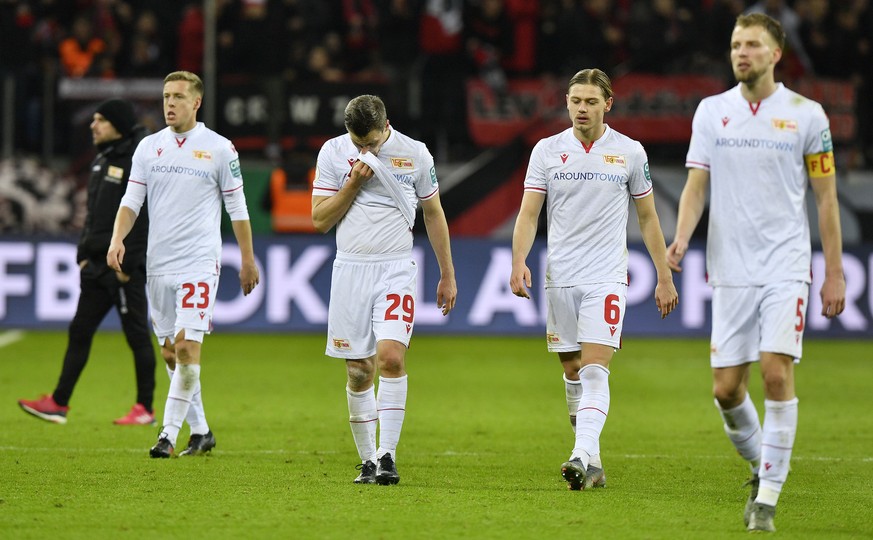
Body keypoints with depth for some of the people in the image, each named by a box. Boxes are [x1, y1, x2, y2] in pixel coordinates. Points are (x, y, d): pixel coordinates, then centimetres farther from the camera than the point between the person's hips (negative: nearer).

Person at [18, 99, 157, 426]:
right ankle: (59, 404, 9)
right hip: (96, 265, 9)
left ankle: (145, 409, 4)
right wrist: (83, 254, 14)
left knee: (137, 335, -2)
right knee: (79, 332, 7)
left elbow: (144, 218, -18)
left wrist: (127, 265, -20)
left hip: (125, 267, -9)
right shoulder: (101, 160, 15)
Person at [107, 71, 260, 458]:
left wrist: (248, 259, 4)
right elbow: (131, 200, 5)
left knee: (187, 346, -15)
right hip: (158, 263, 4)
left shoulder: (220, 149, -1)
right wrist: (117, 239, -12)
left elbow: (237, 207, 4)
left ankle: (169, 434, -12)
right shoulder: (149, 147, 8)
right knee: (170, 352, 6)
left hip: (199, 262, -4)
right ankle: (200, 431, 18)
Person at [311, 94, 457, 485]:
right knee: (359, 373, 3)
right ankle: (367, 460, 15)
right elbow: (320, 220, 1)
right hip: (350, 269, 1)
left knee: (391, 358, -19)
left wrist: (447, 275, 13)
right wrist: (354, 183, -12)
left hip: (396, 269, -1)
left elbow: (434, 214, 12)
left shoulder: (415, 153, 0)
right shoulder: (333, 152, 1)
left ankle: (387, 456, -16)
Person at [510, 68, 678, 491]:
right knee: (572, 374, 7)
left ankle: (582, 457, -27)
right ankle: (592, 463, 17)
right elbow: (528, 212, 3)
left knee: (594, 371, -16)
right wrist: (518, 262, -13)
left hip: (606, 278, -3)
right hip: (560, 278, 3)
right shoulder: (547, 150, 5)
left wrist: (664, 277, 8)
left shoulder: (630, 152, 3)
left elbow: (648, 218, 10)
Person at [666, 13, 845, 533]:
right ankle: (760, 466, 27)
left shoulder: (807, 114, 1)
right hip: (731, 269, 2)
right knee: (726, 388, 0)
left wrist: (835, 272, 2)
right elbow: (697, 183, 4)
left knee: (777, 373, -16)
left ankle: (767, 496, -9)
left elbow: (826, 197, 5)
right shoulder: (712, 111, 6)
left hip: (786, 266, -2)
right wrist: (682, 237, -16)